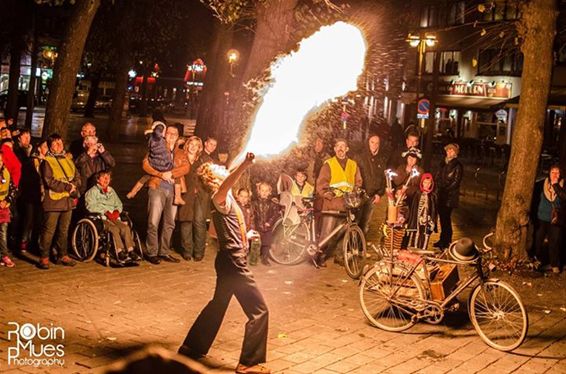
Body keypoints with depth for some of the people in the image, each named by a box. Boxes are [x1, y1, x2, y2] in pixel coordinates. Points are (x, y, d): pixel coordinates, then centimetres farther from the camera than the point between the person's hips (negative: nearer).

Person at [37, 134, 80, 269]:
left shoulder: (68, 160, 16)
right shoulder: (47, 161, -4)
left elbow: (77, 177, 13)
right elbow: (50, 182, -15)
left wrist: (74, 187, -8)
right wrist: (67, 187, -15)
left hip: (68, 200, 6)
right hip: (53, 201, -6)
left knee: (64, 230, 13)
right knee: (49, 230, -4)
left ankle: (63, 255, 23)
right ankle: (44, 257, 1)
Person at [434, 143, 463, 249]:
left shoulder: (457, 165, -8)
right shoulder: (443, 163, 12)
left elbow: (456, 182, -11)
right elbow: (438, 177, 16)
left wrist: (445, 189, -13)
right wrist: (439, 187, 2)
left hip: (450, 196, -6)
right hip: (441, 194, 6)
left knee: (446, 218, -5)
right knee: (442, 217, 11)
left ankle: (446, 241, 5)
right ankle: (443, 240, 22)